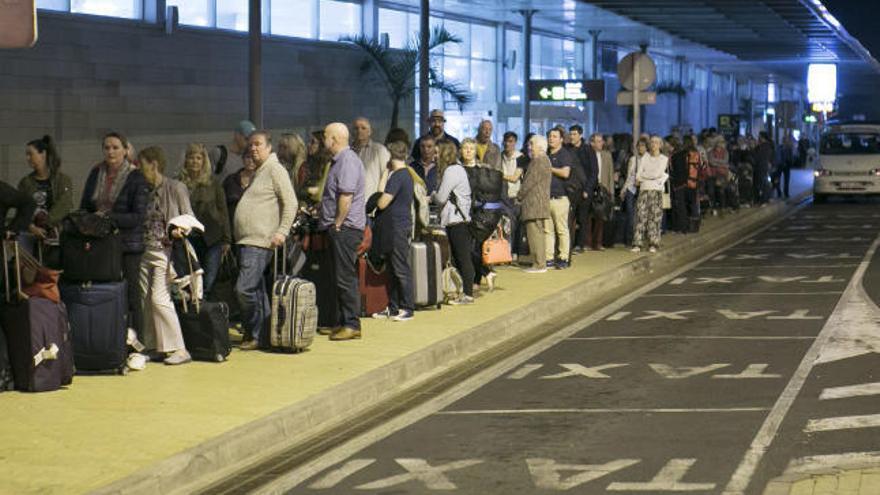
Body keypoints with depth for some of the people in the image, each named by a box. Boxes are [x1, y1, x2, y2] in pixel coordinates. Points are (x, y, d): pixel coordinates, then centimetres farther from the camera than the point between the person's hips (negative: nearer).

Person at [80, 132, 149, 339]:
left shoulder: (136, 177, -4)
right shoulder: (96, 173, 11)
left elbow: (138, 216, -10)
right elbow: (84, 207, 17)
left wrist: (106, 217, -16)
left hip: (128, 245, -4)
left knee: (131, 298, -2)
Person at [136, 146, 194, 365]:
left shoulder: (176, 188, -5)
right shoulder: (147, 191, 14)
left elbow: (189, 218, -4)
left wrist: (179, 231, -22)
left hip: (165, 250, -7)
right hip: (146, 249, 7)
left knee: (159, 298, -13)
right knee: (145, 298, 5)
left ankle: (179, 349, -9)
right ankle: (151, 346, 13)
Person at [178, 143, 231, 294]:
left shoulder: (213, 182, 2)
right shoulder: (179, 183, 4)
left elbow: (223, 210, 4)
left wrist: (226, 239, 0)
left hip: (212, 238, -1)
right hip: (189, 238, 1)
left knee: (208, 281, -7)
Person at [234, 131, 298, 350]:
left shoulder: (275, 170, -7)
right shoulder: (256, 173, 21)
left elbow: (290, 203, -13)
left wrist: (282, 231, -21)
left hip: (260, 242, -9)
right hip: (245, 241, 9)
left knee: (245, 288, -15)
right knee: (257, 291, 11)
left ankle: (256, 335, -5)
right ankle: (263, 333, 16)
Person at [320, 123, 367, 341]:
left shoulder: (348, 160, -14)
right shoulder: (340, 160, 19)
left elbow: (346, 196, -21)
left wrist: (337, 224, -17)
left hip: (345, 228, -11)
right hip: (340, 229, 11)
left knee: (345, 277, -8)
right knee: (342, 276, 13)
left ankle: (351, 325, -5)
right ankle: (344, 321, 18)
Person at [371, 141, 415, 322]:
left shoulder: (397, 176, -16)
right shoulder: (406, 174, 14)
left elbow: (382, 203, -17)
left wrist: (384, 174, -4)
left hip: (396, 227, -10)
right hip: (397, 226, 10)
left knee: (401, 269, -4)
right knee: (392, 269, 14)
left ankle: (407, 308, 0)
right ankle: (393, 308, 19)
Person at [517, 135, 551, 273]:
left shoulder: (538, 161, -14)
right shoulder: (545, 160, 19)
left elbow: (530, 182, -16)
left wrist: (519, 195, -5)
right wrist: (522, 195, 18)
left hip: (534, 203, -11)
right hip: (540, 203, 11)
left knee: (534, 233, -9)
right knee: (538, 234, 13)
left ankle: (539, 264, -9)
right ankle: (540, 263, 17)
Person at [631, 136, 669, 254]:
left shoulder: (664, 159, 5)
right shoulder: (644, 157, 13)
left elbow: (658, 174, -6)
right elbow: (638, 174, 6)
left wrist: (642, 177, -1)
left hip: (656, 190, -1)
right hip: (644, 189, 1)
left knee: (655, 217, -2)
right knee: (641, 215, -7)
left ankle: (653, 244, 2)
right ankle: (637, 244, -8)